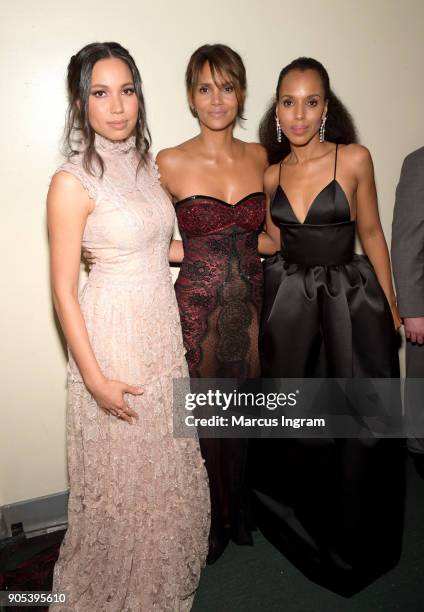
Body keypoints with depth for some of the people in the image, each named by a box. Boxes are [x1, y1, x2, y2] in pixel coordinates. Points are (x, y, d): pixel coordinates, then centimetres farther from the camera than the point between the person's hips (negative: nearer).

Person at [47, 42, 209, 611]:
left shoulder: (146, 163, 6)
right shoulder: (73, 181, -15)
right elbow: (64, 291, -15)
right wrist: (95, 378, -16)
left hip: (162, 333, 7)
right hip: (112, 339, -7)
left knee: (168, 467, 20)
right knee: (120, 478, 10)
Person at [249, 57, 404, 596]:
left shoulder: (354, 159, -5)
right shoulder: (270, 175, 4)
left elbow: (371, 233, 1)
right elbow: (274, 246, 10)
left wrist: (391, 307, 3)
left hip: (351, 299, -2)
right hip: (288, 302, 3)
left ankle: (356, 540, 30)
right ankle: (299, 526, 39)